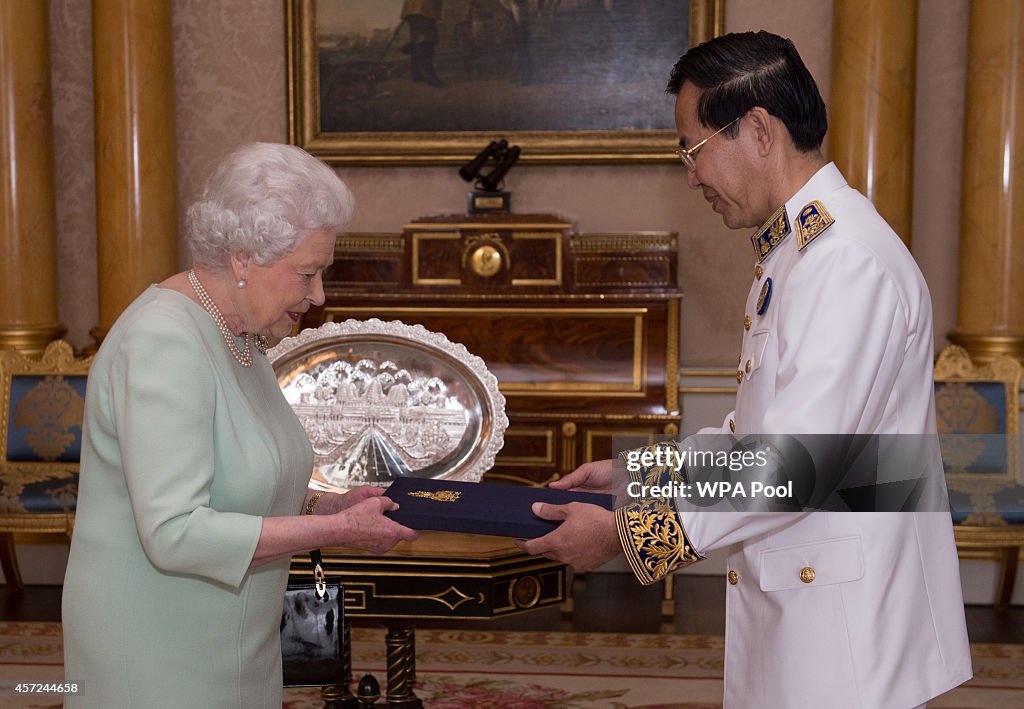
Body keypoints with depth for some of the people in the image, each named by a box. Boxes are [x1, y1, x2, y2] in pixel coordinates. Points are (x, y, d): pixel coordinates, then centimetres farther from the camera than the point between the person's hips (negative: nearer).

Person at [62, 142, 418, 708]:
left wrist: (328, 506, -2)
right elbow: (174, 533, -28)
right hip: (158, 655, -8)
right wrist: (337, 531, -22)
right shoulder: (163, 341, -22)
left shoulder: (239, 334, 6)